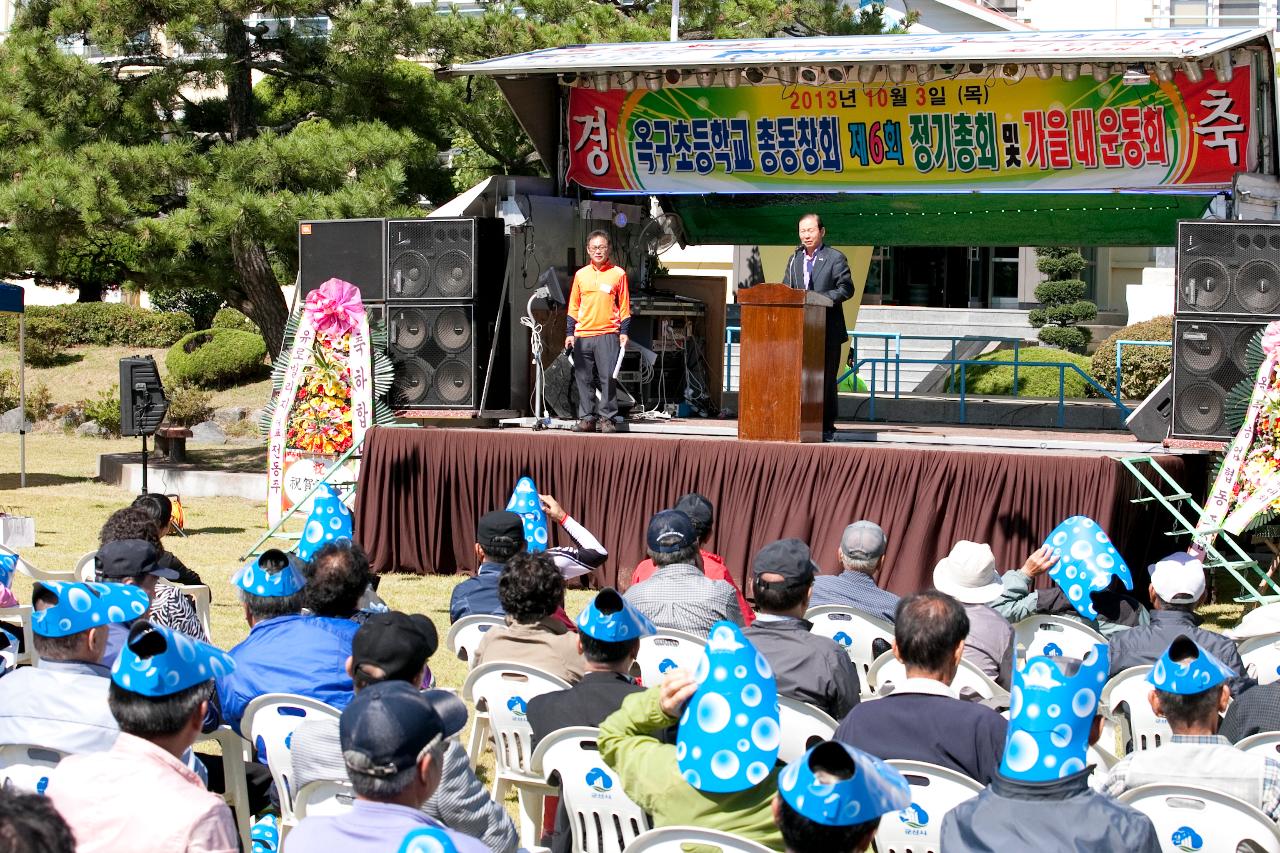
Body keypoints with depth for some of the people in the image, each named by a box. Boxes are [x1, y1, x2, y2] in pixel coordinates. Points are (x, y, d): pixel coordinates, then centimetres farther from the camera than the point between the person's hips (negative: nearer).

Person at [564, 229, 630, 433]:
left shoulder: (618, 274, 4)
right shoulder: (581, 275, 12)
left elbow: (624, 306, 6)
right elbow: (573, 307, 16)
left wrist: (624, 332, -1)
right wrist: (569, 334, 10)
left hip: (608, 335, -3)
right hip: (582, 336, 3)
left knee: (608, 378, -8)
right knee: (584, 379, 3)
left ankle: (607, 418, -2)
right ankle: (587, 418, 10)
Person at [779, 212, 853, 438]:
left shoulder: (835, 258, 2)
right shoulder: (794, 259, 17)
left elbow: (846, 288, -6)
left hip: (828, 329, -4)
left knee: (825, 378, -2)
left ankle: (827, 427, 2)